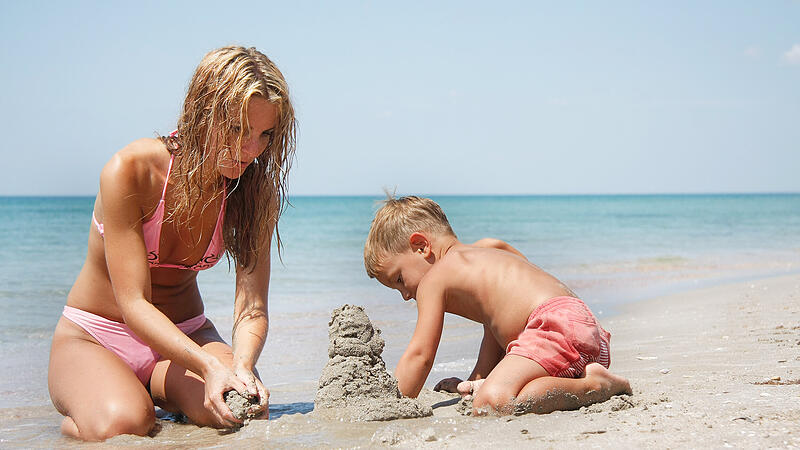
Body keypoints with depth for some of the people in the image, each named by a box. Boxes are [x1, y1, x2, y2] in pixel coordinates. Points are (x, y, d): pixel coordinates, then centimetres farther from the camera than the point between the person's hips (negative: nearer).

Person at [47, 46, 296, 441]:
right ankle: (78, 420, 3)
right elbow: (133, 304, -28)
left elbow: (252, 306, -17)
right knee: (123, 423, -35)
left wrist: (241, 366, -40)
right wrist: (210, 365, -43)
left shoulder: (255, 192, -11)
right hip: (93, 338, -3)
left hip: (186, 335, 3)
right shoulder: (129, 171, -24)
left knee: (248, 411, -27)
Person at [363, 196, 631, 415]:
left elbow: (419, 355, 0)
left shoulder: (434, 278, 3)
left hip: (558, 325, -11)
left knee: (491, 404, -30)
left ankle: (594, 386, -20)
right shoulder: (486, 250, 30)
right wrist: (476, 381, 28)